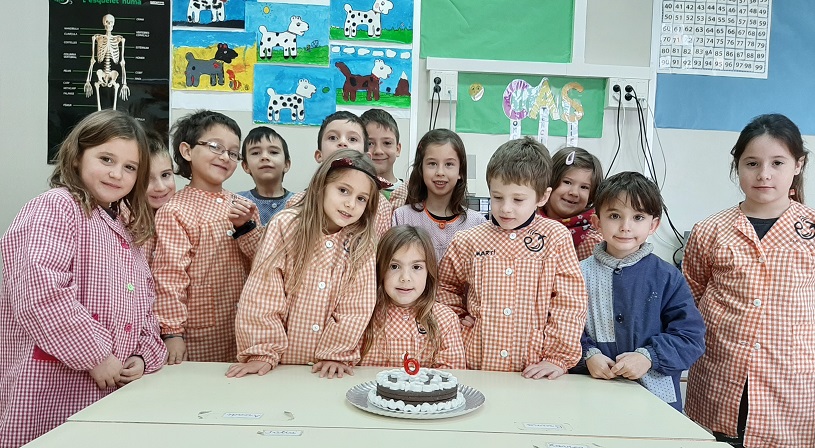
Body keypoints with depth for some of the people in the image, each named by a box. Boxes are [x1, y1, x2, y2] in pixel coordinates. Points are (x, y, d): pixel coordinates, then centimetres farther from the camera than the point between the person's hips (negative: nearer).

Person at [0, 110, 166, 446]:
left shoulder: (126, 228, 17)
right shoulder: (54, 207, -9)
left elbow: (143, 305, 19)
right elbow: (40, 291, -23)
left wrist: (144, 356, 2)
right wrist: (95, 355, -20)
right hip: (53, 387, -8)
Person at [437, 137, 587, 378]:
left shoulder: (556, 238, -1)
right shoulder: (468, 241, 3)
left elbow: (569, 302, -1)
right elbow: (444, 286, 19)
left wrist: (559, 357, -5)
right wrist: (456, 318, 5)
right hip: (475, 363, 1)